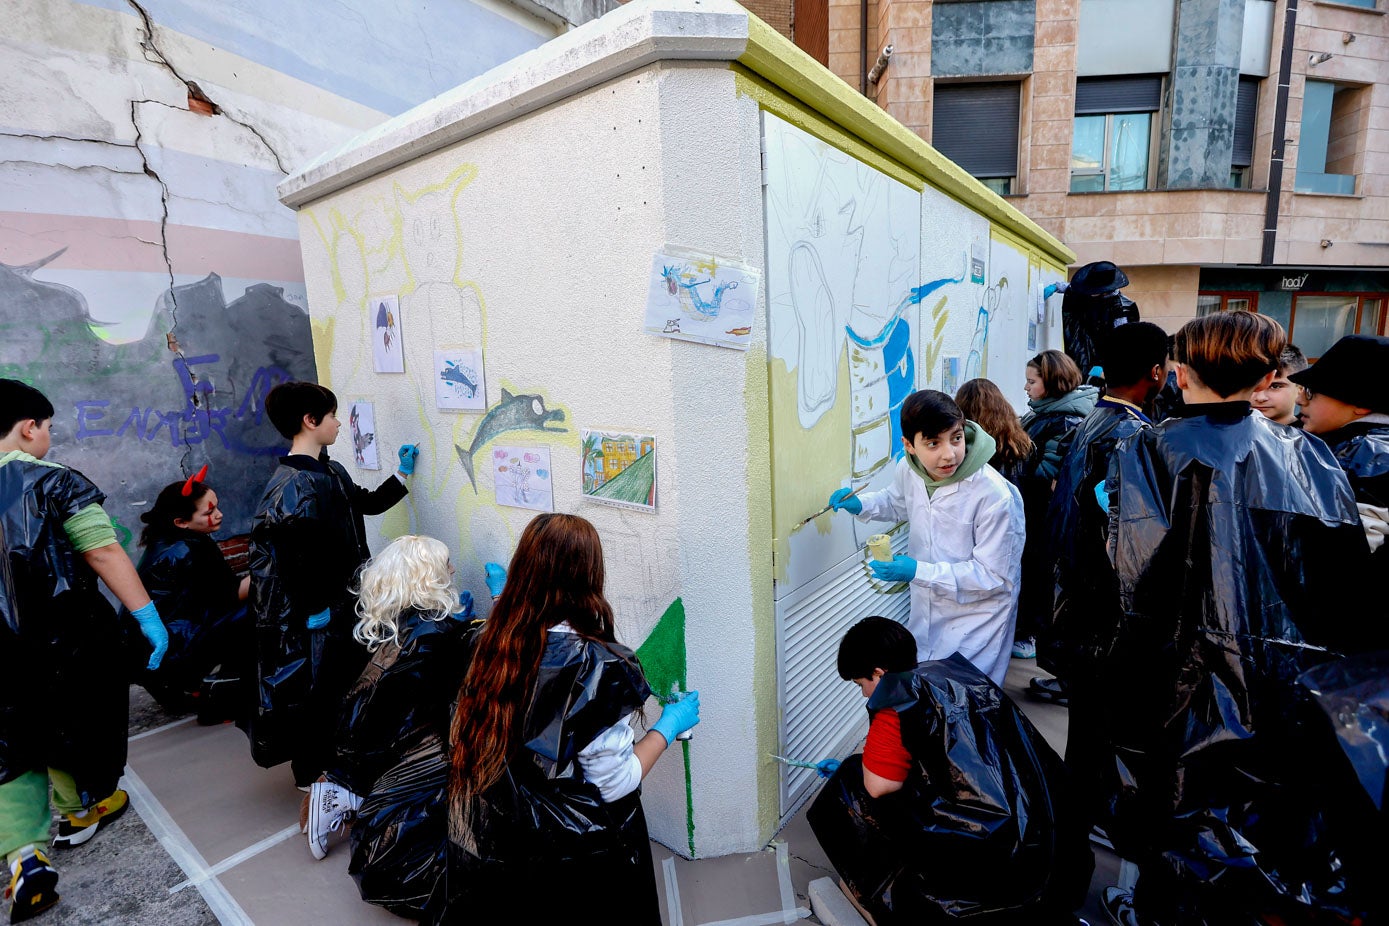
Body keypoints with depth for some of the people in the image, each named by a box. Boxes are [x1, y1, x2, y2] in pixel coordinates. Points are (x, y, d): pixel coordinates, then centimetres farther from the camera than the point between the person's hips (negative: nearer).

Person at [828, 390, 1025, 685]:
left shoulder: (994, 495, -30)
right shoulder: (908, 469, -11)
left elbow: (994, 576, -23)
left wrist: (919, 572, -32)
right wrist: (860, 504, -6)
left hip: (976, 615, -6)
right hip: (926, 609, 6)